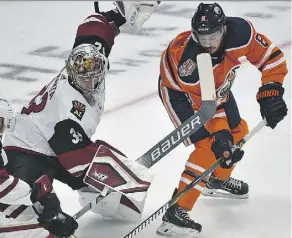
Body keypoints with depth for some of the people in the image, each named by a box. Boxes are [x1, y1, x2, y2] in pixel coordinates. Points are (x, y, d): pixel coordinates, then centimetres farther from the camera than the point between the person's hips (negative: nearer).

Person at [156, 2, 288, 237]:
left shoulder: (241, 32, -32)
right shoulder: (188, 62, -42)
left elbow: (272, 57, -18)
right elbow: (204, 106, -34)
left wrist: (270, 92, -24)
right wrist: (218, 135, -38)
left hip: (215, 85, 7)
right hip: (178, 90, -6)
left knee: (237, 131, 18)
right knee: (208, 145, -20)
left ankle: (218, 179, 45)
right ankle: (176, 212, -21)